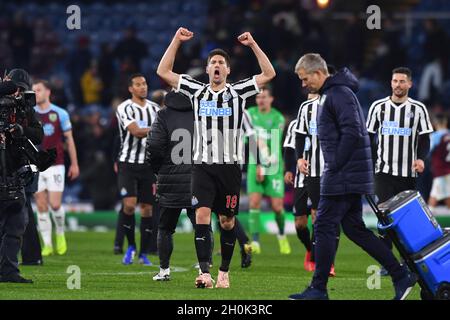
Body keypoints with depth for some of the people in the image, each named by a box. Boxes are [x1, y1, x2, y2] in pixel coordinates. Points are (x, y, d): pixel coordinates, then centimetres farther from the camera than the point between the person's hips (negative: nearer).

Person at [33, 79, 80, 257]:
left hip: (55, 166, -2)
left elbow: (69, 139, 6)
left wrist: (74, 164, 6)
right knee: (41, 207, -1)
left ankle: (60, 233, 19)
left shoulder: (60, 113, 1)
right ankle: (47, 245, 6)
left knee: (55, 204, -9)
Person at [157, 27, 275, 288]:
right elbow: (164, 72, 9)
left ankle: (224, 272, 20)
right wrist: (177, 41, 4)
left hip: (230, 166, 0)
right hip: (203, 166, 0)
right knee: (202, 216, -15)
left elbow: (269, 74, 1)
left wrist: (253, 44, -4)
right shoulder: (197, 91, 8)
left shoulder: (238, 92, 4)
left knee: (227, 221, 6)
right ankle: (205, 273, -20)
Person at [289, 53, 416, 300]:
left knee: (324, 227, -6)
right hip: (350, 176, 10)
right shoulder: (329, 95, 19)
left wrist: (334, 166, -19)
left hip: (344, 176, -10)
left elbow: (352, 132, -23)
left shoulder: (339, 94, -13)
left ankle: (318, 289, -2)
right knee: (354, 228, 11)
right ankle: (400, 275, 11)